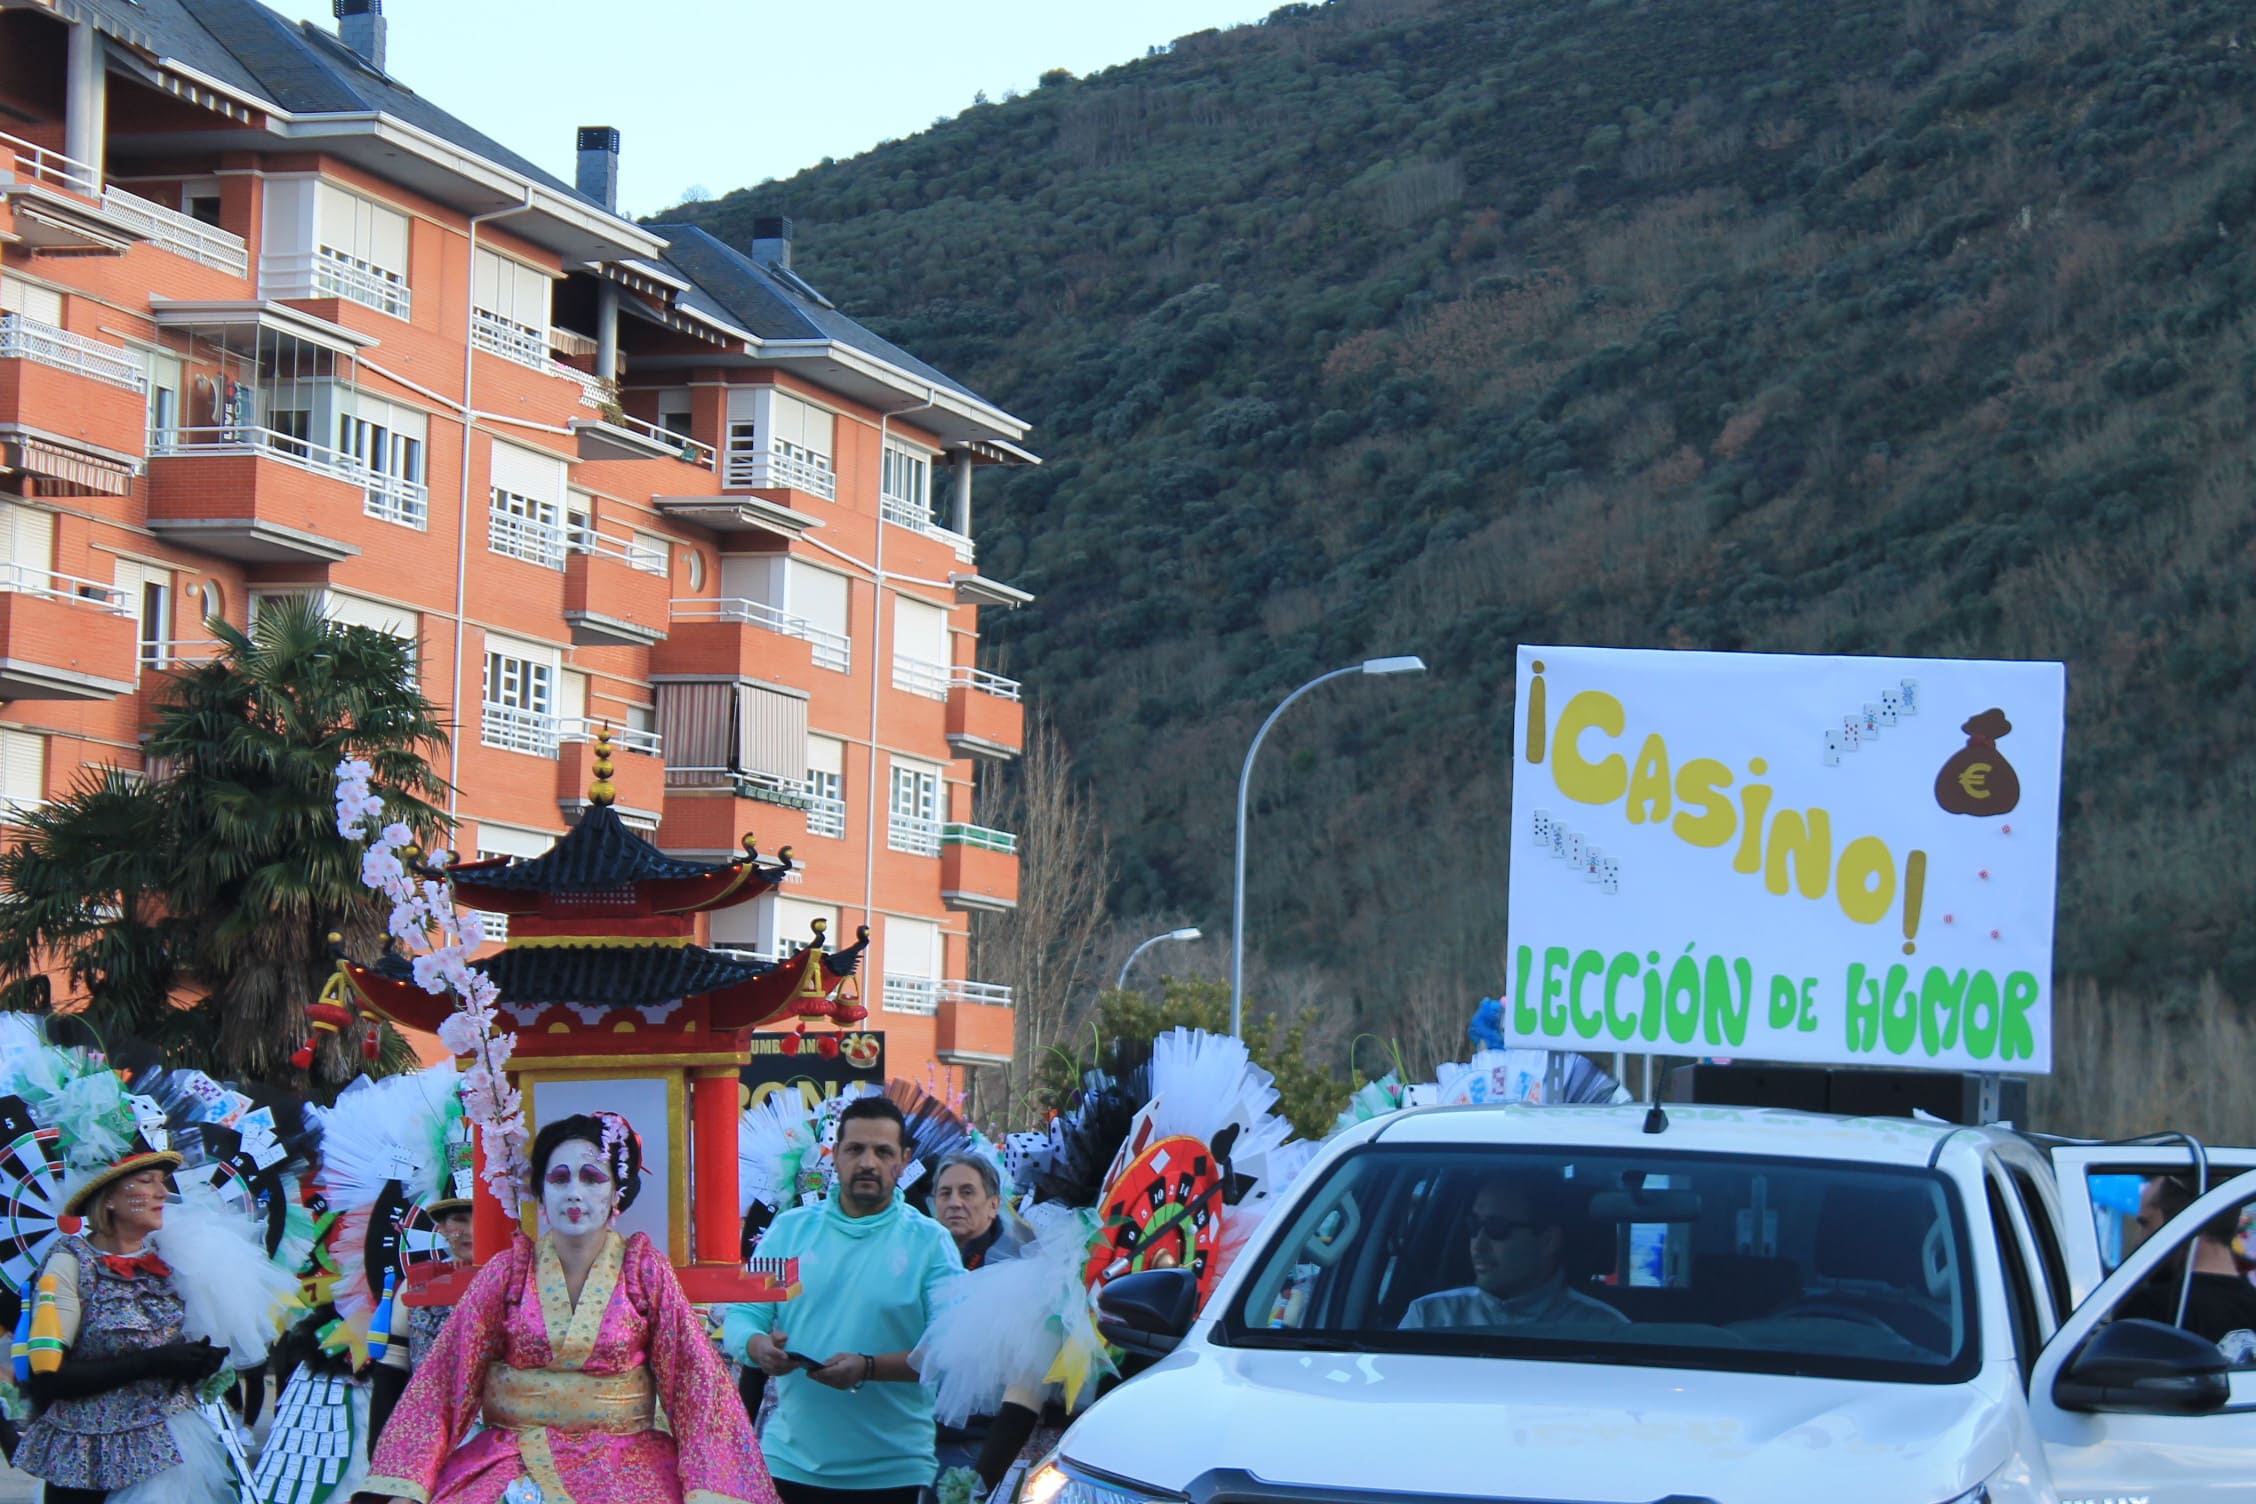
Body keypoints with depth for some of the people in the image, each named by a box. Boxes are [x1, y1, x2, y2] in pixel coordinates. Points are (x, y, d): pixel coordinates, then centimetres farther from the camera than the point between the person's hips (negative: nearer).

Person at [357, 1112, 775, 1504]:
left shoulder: (646, 1272, 1)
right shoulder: (508, 1272, 3)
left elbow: (695, 1378, -3)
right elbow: (443, 1376, 0)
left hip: (623, 1462, -1)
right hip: (510, 1458, 1)